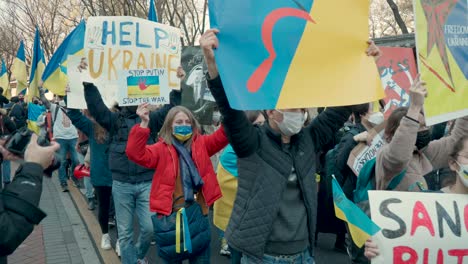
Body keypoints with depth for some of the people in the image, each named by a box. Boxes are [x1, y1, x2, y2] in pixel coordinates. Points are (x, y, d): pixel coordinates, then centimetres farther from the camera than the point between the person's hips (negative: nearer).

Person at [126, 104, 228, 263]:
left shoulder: (201, 144, 5)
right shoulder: (162, 148, -4)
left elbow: (221, 137, -7)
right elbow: (136, 154, -18)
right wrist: (144, 124, -30)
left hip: (198, 212, 2)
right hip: (171, 214, -2)